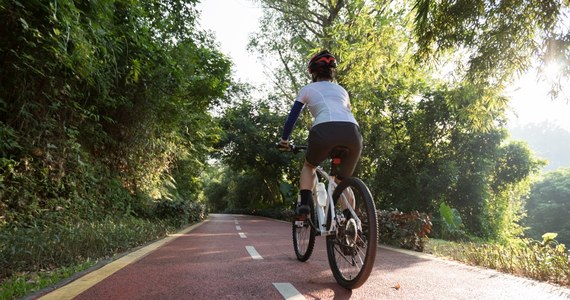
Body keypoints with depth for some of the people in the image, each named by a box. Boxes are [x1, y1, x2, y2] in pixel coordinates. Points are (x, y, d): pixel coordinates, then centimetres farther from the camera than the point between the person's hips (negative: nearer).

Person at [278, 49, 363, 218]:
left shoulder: (308, 89, 25)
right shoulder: (341, 90, 35)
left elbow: (292, 117, 25)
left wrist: (284, 141, 38)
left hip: (325, 131, -3)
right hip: (353, 133, 3)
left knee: (309, 166, 27)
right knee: (344, 181, 25)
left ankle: (304, 204, 9)